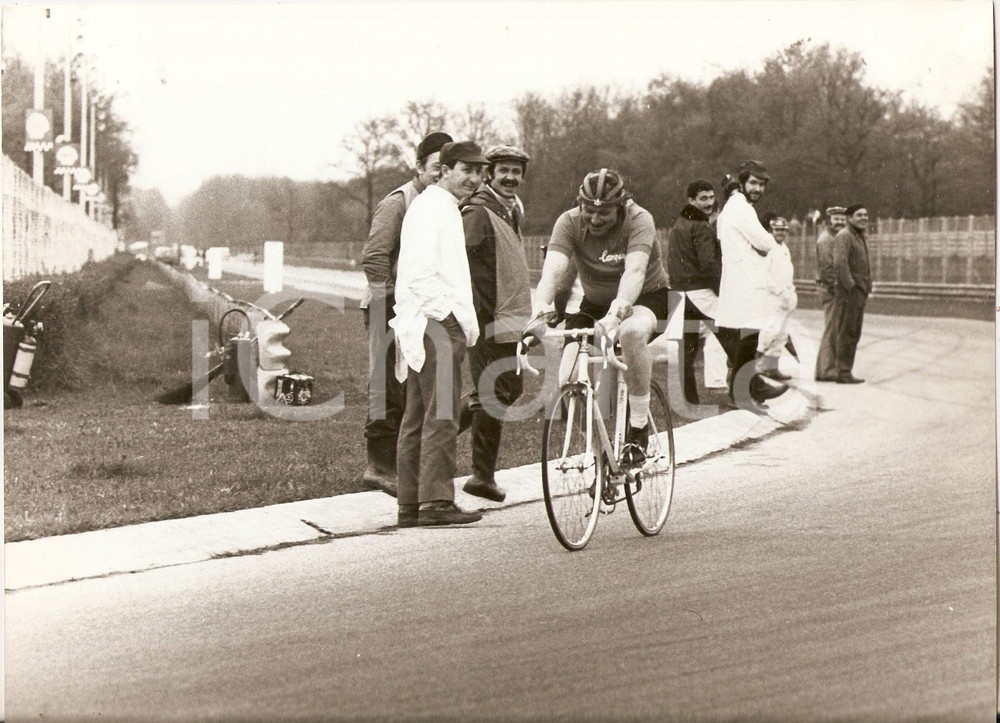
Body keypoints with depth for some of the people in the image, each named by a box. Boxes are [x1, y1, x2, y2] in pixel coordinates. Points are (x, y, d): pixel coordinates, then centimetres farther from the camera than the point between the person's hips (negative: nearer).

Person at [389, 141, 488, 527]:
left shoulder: (446, 209, 22)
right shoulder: (430, 207, -10)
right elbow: (419, 274, -19)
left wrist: (464, 321, 19)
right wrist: (452, 314, -17)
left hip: (441, 322, 11)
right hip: (436, 324, -11)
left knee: (418, 418, 10)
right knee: (441, 416, -11)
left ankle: (410, 504, 12)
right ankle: (436, 501, -12)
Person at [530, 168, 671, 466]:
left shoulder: (639, 221, -24)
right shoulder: (569, 223, -16)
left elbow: (635, 272, -40)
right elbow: (553, 268, -31)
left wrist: (617, 312, -59)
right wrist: (541, 307, -51)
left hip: (645, 298, -3)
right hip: (594, 303, 4)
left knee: (632, 331, -41)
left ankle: (638, 430, -24)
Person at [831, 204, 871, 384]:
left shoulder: (862, 237, 20)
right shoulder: (844, 236, -12)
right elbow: (839, 263, -23)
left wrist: (867, 287, 18)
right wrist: (850, 285, -21)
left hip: (860, 291, 10)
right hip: (848, 292, -10)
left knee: (854, 334, 12)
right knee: (846, 333, -8)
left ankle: (847, 371, 18)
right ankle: (843, 373, -6)